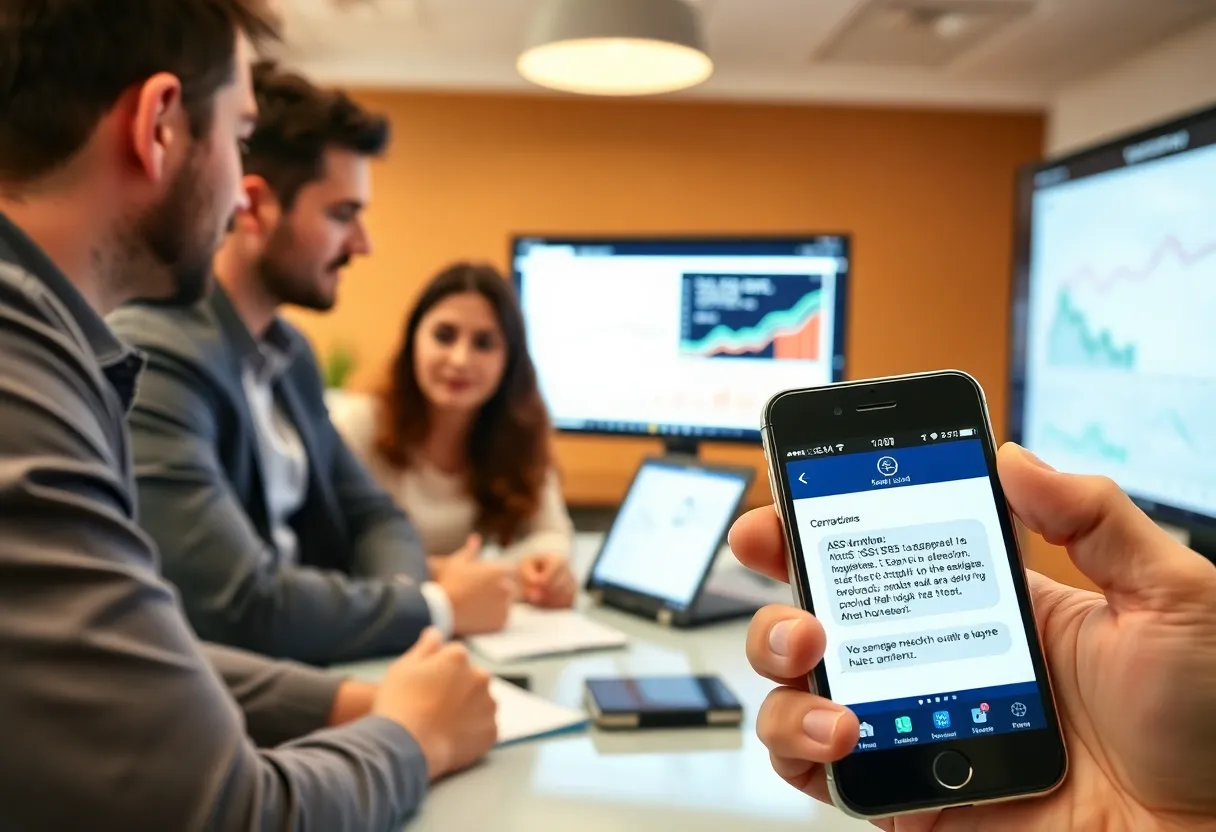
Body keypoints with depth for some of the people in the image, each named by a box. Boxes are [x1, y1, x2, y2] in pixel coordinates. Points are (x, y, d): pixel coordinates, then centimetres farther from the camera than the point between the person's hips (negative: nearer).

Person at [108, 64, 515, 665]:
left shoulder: (289, 351, 8)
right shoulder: (152, 358, -21)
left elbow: (370, 514, 13)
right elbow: (243, 608, -25)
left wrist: (407, 591, -8)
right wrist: (438, 606, -13)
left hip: (299, 673, 7)